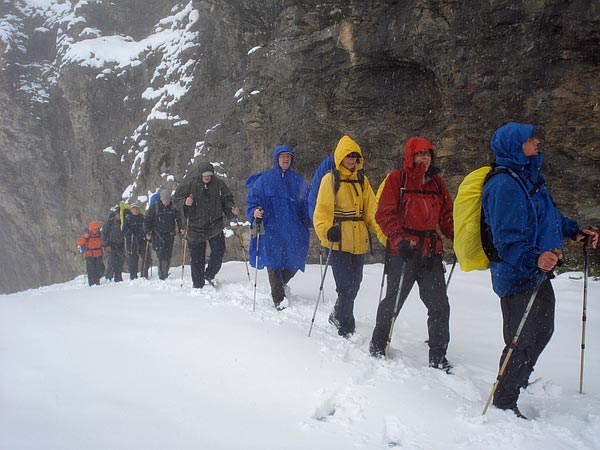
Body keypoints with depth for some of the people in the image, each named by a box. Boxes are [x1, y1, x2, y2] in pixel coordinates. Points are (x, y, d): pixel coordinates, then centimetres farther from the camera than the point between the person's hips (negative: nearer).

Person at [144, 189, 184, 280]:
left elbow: (178, 218, 10)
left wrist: (181, 228, -6)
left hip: (169, 235, 2)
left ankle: (165, 274, 11)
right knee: (161, 255, -13)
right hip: (157, 234, -2)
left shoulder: (173, 207, 3)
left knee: (168, 255, 2)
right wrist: (147, 232, -6)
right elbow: (147, 220, 3)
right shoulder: (154, 207, -1)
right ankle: (161, 275, -12)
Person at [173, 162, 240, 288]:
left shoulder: (219, 184, -1)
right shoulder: (190, 184, -5)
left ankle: (209, 275, 17)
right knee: (197, 256, 4)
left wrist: (232, 209, -10)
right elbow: (176, 198, 2)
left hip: (215, 225, 1)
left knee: (219, 251, -8)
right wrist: (185, 202, -19)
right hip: (195, 225, -1)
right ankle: (198, 285, 17)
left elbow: (227, 200, 9)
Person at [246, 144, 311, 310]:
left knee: (295, 259, 4)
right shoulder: (265, 179, 4)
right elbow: (253, 197, 4)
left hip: (293, 229, 3)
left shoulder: (298, 180, 11)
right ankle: (279, 298, 5)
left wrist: (312, 221, 0)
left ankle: (281, 284, 36)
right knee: (274, 259, -6)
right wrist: (254, 211, -15)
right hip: (271, 227, -2)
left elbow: (306, 203, 12)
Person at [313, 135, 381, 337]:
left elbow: (371, 209, 8)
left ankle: (338, 317, 36)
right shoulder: (330, 179, 0)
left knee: (354, 285, 14)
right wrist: (326, 230, -22)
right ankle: (346, 330, 4)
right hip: (339, 242, -5)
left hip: (359, 241, 5)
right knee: (346, 287, -9)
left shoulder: (362, 180, 14)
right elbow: (322, 210, -5)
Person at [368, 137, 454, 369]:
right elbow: (384, 214, -8)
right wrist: (399, 239, -19)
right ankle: (378, 346, 28)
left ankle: (438, 356, 16)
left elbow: (446, 214, 17)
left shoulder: (436, 181, 13)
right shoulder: (397, 178, -2)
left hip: (431, 250, 5)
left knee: (439, 305, 4)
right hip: (403, 251, -5)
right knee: (393, 301, 6)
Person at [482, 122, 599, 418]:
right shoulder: (504, 185, -23)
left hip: (537, 274, 11)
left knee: (541, 331, 25)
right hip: (518, 277, -10)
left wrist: (574, 231, 15)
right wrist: (533, 259, -44)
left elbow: (547, 215, 25)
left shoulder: (529, 175, 10)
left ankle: (518, 379, 48)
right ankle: (503, 404, 17)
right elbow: (507, 241, -29)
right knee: (522, 341, -1)